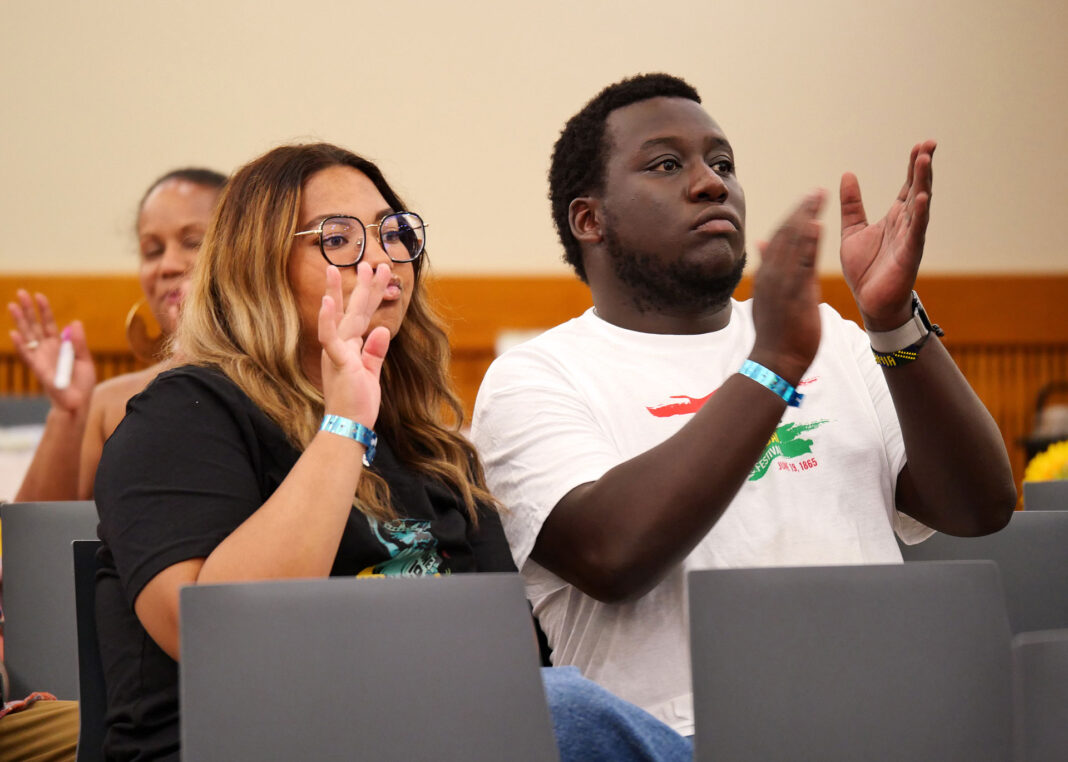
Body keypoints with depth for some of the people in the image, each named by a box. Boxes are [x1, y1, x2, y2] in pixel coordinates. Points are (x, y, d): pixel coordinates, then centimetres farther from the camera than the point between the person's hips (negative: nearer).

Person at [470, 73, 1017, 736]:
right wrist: (772, 365, -15)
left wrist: (896, 323, -4)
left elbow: (982, 506, 10)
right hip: (688, 736, -3)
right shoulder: (534, 379, 7)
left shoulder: (830, 341, 22)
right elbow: (613, 556, -13)